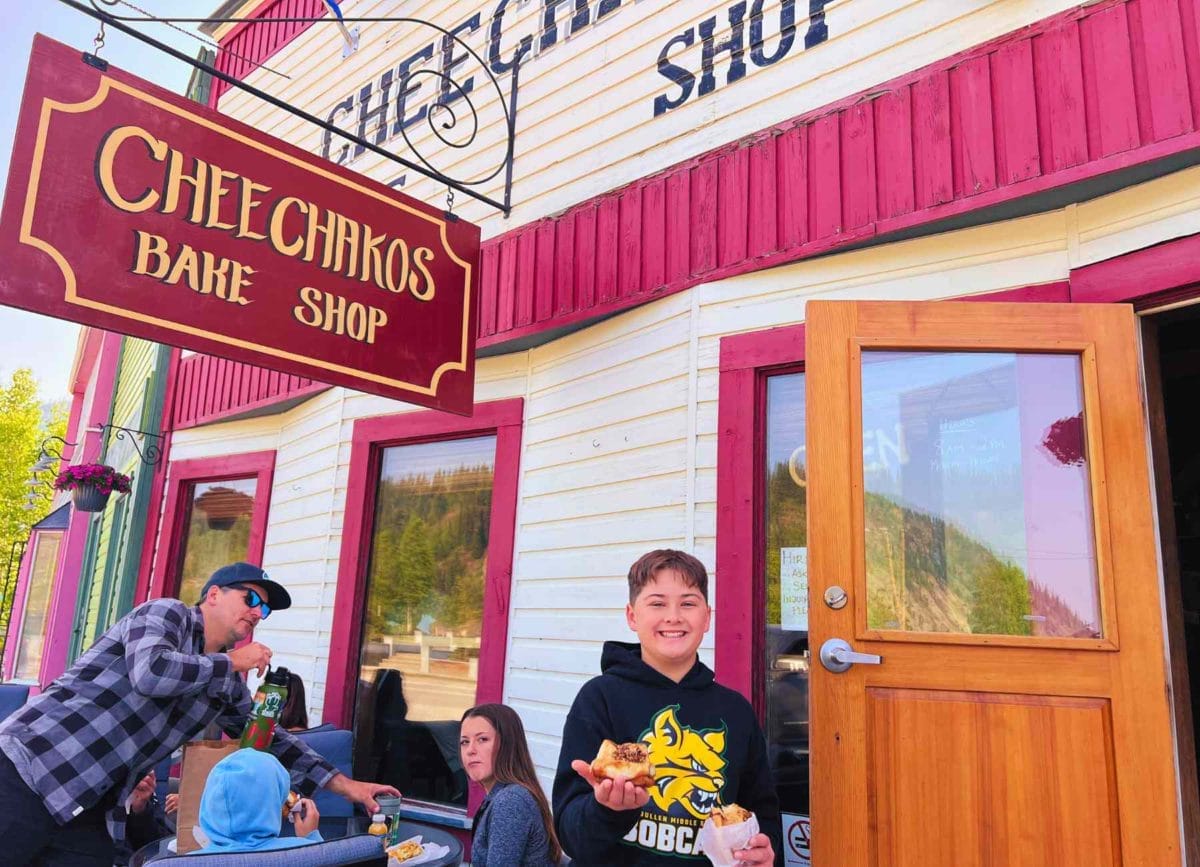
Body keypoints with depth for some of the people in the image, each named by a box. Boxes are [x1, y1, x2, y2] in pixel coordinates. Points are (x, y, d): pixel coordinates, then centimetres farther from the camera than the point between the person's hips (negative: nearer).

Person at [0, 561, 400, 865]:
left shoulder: (228, 685, 12)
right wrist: (234, 661, -14)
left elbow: (269, 740, 19)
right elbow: (150, 673, -30)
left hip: (89, 812, 7)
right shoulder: (168, 612, -9)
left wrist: (345, 785, 13)